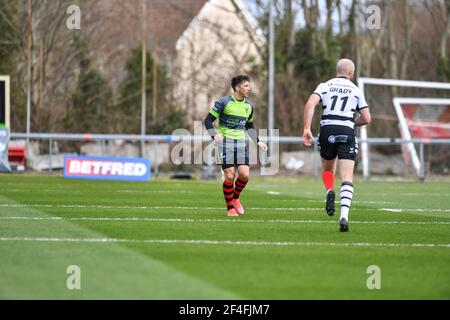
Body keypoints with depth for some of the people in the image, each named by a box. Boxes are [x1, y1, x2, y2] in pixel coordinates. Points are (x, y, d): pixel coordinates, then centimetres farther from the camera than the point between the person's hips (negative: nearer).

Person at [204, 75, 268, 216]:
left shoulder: (249, 105, 9)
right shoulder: (223, 102, -8)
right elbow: (208, 120, -7)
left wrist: (258, 141, 16)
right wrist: (215, 135, -23)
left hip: (241, 143, 5)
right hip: (225, 142, -5)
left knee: (244, 174, -9)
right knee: (229, 176, -9)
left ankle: (235, 198, 19)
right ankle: (230, 208, 7)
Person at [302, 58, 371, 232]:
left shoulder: (325, 86, 13)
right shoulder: (356, 90, 13)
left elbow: (310, 104, -6)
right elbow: (366, 118, 10)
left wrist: (306, 129, -10)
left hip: (327, 131, 1)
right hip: (347, 132, -1)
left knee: (328, 169, 26)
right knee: (347, 178, -3)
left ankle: (330, 191, -6)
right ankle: (344, 216, -20)